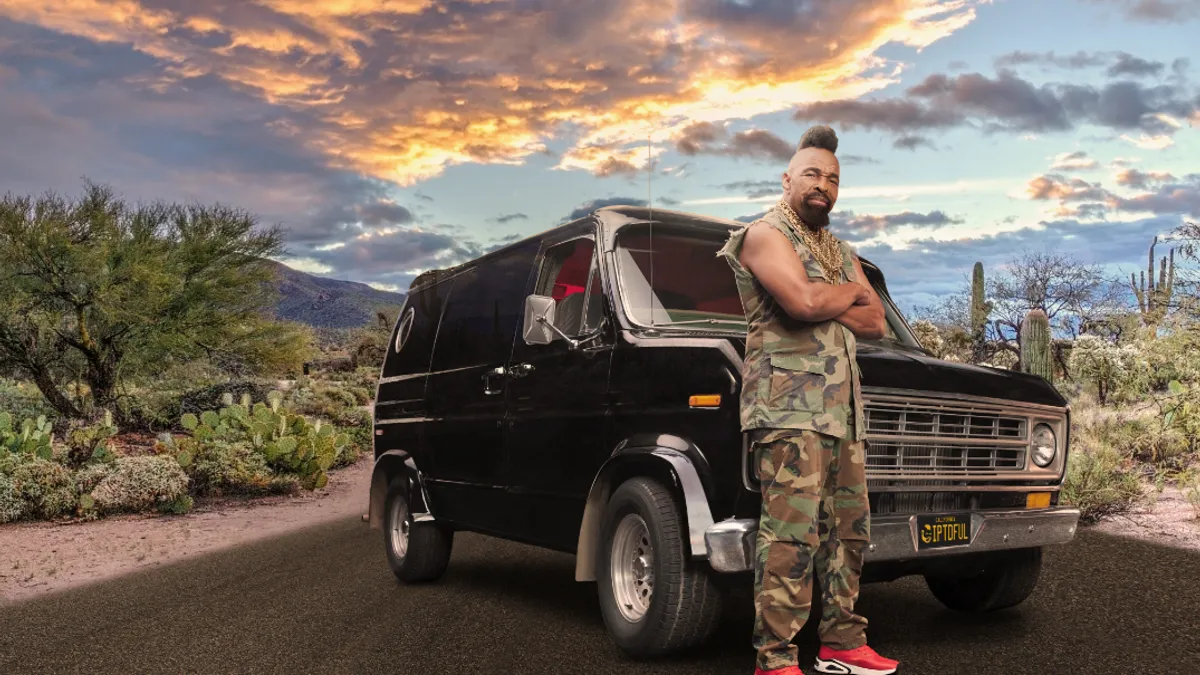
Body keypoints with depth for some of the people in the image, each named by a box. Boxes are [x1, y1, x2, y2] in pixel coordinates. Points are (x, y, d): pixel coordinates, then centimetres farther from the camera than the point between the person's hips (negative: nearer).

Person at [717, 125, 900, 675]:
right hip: (788, 403, -8)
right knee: (791, 532, -13)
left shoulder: (841, 252, 25)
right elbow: (803, 300, -18)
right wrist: (852, 292, 2)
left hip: (844, 408, 8)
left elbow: (876, 323, 14)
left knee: (848, 527, 9)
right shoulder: (766, 234, 0)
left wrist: (825, 307, -4)